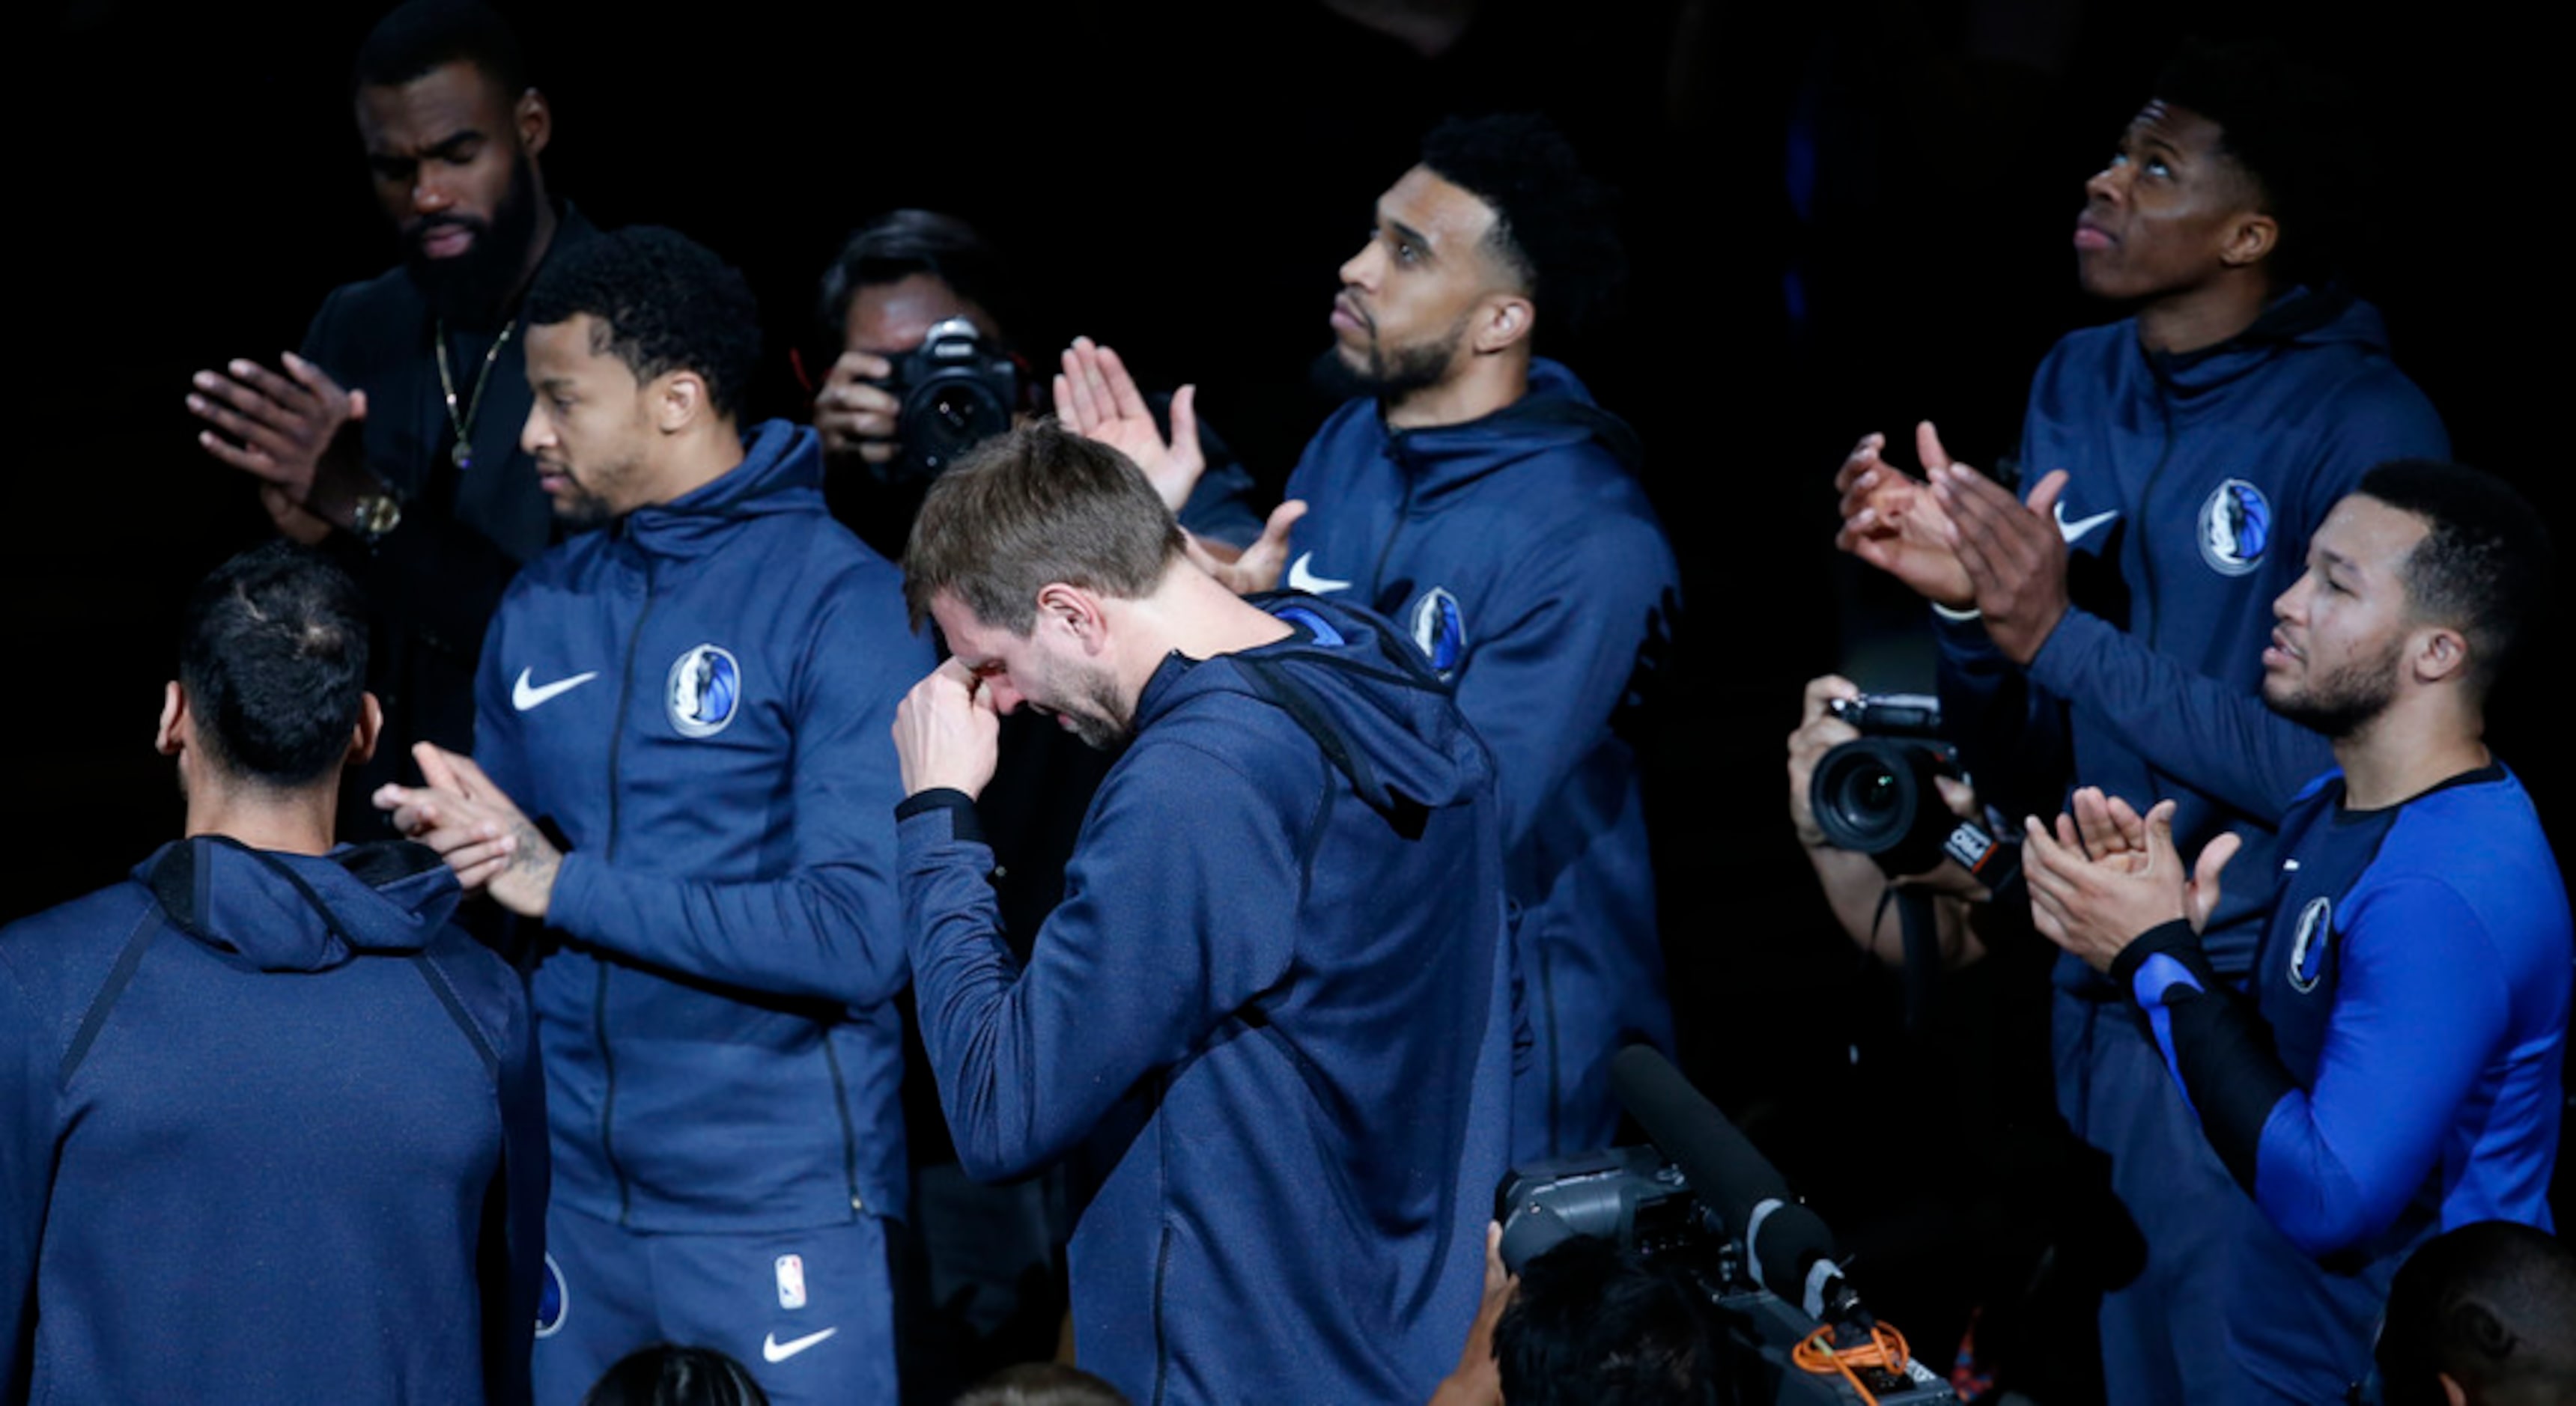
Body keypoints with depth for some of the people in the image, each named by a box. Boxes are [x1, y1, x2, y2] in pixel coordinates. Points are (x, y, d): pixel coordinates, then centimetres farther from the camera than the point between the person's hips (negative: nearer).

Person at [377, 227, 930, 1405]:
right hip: (568, 1199, 6)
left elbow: (861, 934, -19)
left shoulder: (844, 603, -11)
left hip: (777, 1215, -6)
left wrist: (562, 883, -16)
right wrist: (442, 844, -5)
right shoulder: (540, 609, 10)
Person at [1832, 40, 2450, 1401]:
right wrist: (1967, 606, -12)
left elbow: (2340, 771, -21)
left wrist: (2060, 637, -23)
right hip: (2096, 982, 6)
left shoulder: (2362, 427, -15)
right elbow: (2027, 779, 8)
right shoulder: (2077, 386, 4)